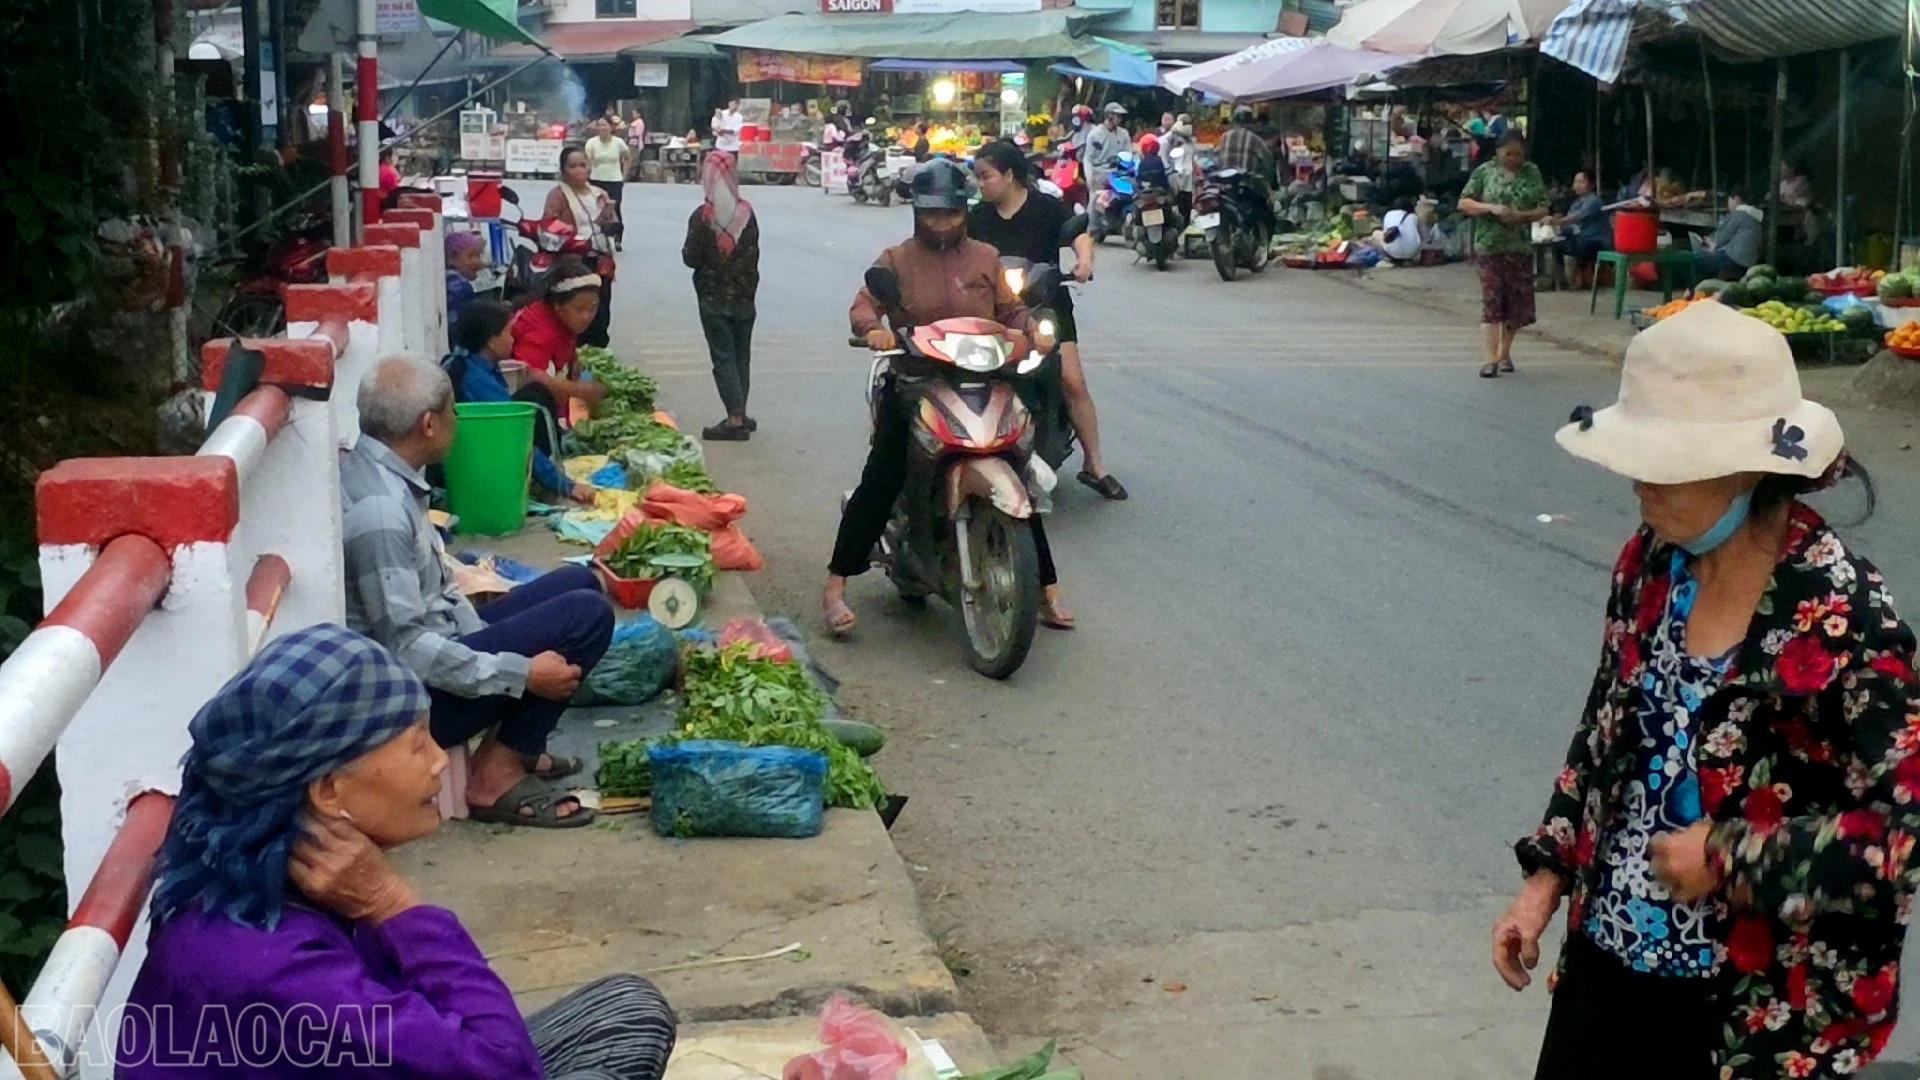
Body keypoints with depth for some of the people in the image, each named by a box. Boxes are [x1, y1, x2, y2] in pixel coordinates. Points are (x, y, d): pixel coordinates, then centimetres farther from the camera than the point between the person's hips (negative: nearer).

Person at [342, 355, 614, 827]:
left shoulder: (378, 473, 5)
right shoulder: (378, 509, -25)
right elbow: (407, 649, -26)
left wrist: (493, 640, 4)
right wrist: (522, 673, -21)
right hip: (416, 694, -10)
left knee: (579, 583, 13)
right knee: (588, 615, -15)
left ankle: (518, 748, 12)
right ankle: (497, 775, -7)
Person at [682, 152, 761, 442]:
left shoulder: (702, 216, -15)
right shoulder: (747, 212, -1)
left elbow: (691, 258, -12)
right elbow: (754, 253, 6)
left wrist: (687, 252, 7)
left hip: (714, 298, -4)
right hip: (744, 296, 4)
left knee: (723, 356, 0)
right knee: (742, 355, 14)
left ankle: (736, 419, -5)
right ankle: (740, 414, 18)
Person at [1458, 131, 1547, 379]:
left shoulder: (1532, 173, 7)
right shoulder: (1485, 171, 0)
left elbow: (1542, 209, 6)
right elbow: (1464, 203, -1)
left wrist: (1521, 215, -13)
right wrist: (1490, 208, -17)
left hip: (1521, 247, 3)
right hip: (1490, 245, -3)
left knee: (1518, 302, 7)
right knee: (1492, 301, -8)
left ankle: (1505, 352, 25)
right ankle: (1492, 358, -11)